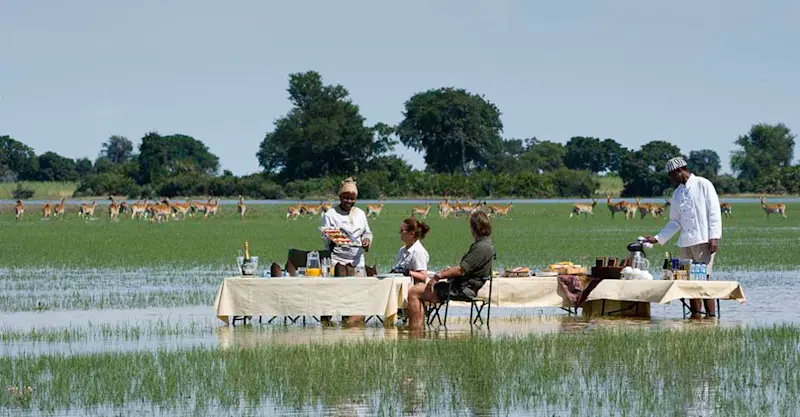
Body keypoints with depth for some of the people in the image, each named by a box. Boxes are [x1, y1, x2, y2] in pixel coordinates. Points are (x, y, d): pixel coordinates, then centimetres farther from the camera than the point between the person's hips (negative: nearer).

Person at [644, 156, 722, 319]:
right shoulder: (677, 194, 18)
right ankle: (695, 315, 7)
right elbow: (675, 222, 19)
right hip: (686, 242, 6)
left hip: (703, 239, -6)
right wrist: (657, 238, 10)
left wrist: (714, 237, -14)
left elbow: (714, 212, -6)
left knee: (703, 278, -12)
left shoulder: (703, 185, -1)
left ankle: (711, 315, -11)